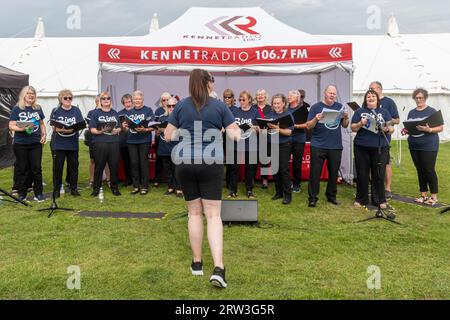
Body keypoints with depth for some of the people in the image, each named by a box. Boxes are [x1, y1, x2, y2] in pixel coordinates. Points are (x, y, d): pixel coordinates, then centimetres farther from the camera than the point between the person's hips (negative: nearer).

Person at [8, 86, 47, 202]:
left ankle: (38, 193, 11)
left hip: (36, 143, 2)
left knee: (37, 168, 3)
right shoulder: (17, 109, 0)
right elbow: (11, 126, -4)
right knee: (22, 169, 5)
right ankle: (22, 193, 15)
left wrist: (44, 134, 3)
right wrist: (22, 128, -22)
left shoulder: (38, 108, 9)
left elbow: (42, 124, 18)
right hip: (20, 144, -2)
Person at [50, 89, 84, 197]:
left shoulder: (76, 111, 6)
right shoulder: (56, 111, 2)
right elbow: (54, 128, -4)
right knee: (58, 167, 3)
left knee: (73, 166, 8)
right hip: (59, 144, -1)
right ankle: (56, 189, 12)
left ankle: (74, 188, 18)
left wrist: (72, 129, -21)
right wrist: (63, 129, -23)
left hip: (73, 144, 1)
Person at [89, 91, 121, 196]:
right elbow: (92, 129, -2)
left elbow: (119, 127, 16)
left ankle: (114, 187, 15)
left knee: (114, 166, 3)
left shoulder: (114, 113, 16)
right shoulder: (96, 113, 4)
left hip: (114, 143, 3)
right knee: (99, 166, 1)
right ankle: (96, 188, 13)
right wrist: (100, 131, -20)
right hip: (99, 143, -3)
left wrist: (117, 130, -5)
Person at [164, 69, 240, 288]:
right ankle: (218, 268, -8)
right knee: (213, 215, 1)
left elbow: (168, 136, 7)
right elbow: (235, 135, -1)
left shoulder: (181, 106, 5)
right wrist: (238, 131, 20)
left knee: (194, 213, 14)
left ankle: (197, 263, 22)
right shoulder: (219, 106, 1)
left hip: (185, 163, 2)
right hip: (211, 163, -1)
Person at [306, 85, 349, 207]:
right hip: (318, 146, -3)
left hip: (336, 146, 4)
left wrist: (346, 118, -6)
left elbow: (344, 125, 14)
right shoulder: (316, 107, 0)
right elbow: (308, 126, -3)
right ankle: (312, 198, 6)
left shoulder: (340, 107, 10)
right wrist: (316, 119, -21)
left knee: (334, 172, 11)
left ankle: (331, 195, 25)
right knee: (315, 173, -2)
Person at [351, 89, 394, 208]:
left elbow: (391, 128, 7)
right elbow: (353, 128, 4)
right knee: (362, 174, 5)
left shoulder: (384, 112, 11)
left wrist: (387, 129, -15)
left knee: (379, 175, 3)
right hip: (362, 147, 0)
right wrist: (360, 124, -16)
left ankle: (380, 200, 14)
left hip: (380, 148, 0)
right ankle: (361, 199, 17)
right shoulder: (359, 111, 8)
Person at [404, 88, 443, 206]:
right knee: (420, 170, 10)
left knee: (429, 170, -3)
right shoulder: (411, 112, 11)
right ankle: (423, 194, 19)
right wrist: (406, 130, -5)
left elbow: (440, 128, -7)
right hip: (414, 146, 5)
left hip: (429, 146, -5)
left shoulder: (432, 111, -5)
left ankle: (434, 196, 7)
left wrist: (429, 130, -25)